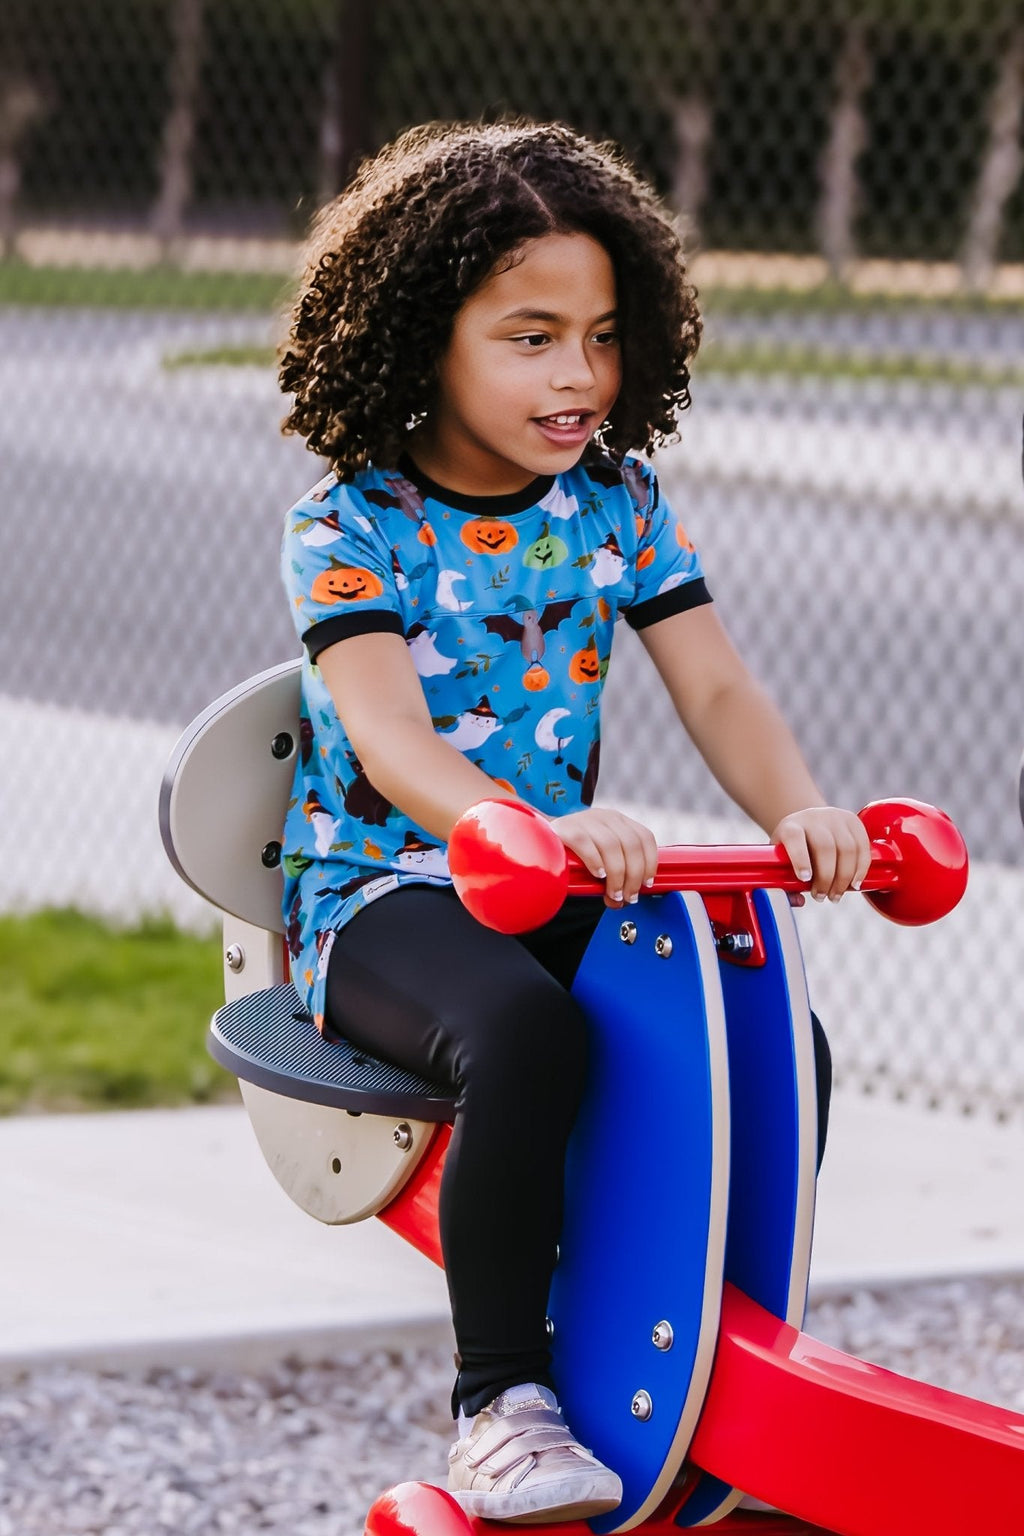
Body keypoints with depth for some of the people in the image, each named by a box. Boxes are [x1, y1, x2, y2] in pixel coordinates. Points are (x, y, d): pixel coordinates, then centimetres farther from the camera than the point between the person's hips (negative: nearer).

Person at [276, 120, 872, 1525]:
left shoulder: (615, 502, 6)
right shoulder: (349, 528, -10)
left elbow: (714, 686, 0)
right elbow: (390, 739, -25)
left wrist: (798, 808, -24)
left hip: (559, 890, 5)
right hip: (380, 893, -5)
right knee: (522, 1034, -38)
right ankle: (501, 1399, -24)